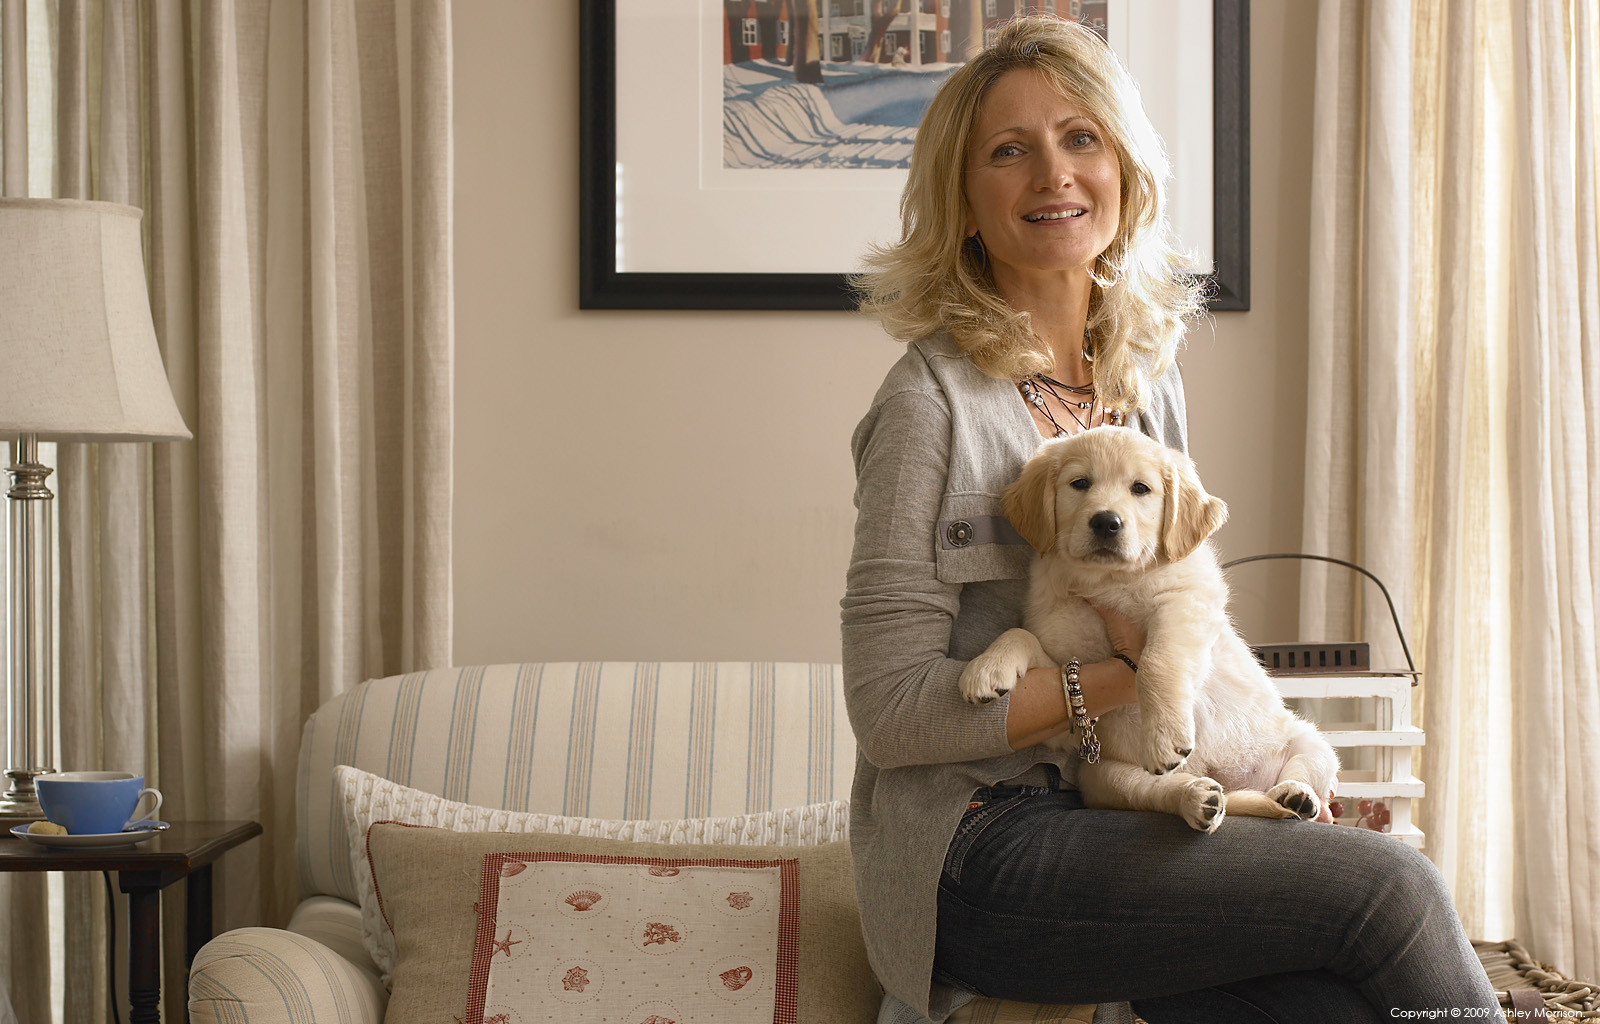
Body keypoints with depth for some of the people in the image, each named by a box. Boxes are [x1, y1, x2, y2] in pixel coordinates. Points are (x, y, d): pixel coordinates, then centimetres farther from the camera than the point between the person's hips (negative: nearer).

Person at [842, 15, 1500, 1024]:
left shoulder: (1151, 377, 11)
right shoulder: (935, 399, -11)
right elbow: (891, 711, -13)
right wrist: (1127, 675, -16)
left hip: (1117, 817, 6)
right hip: (979, 848, -6)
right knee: (1388, 886, -18)